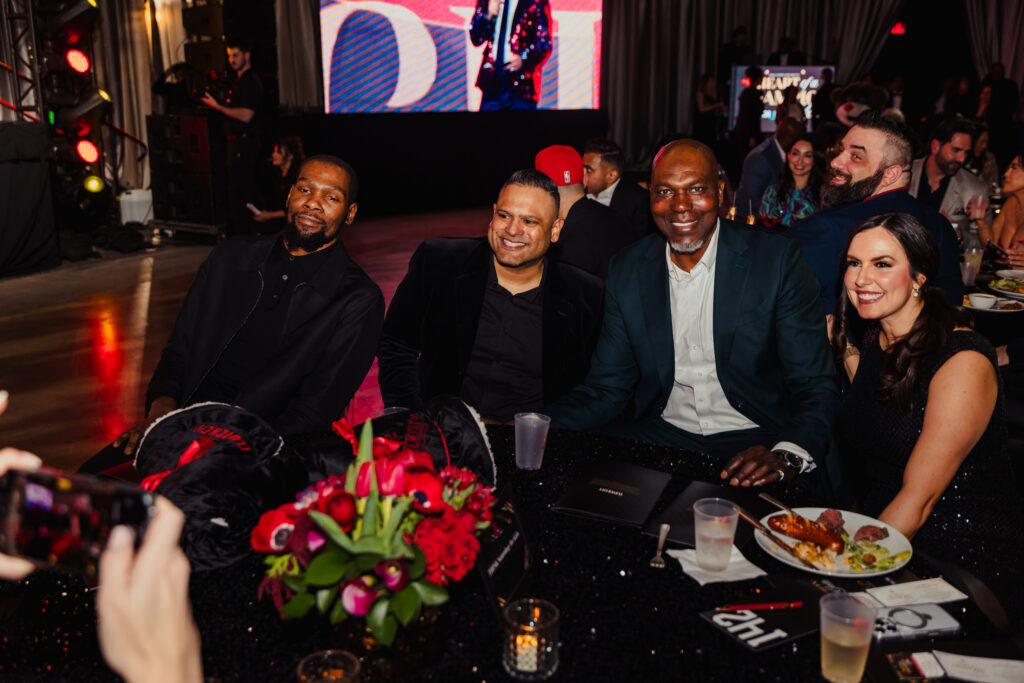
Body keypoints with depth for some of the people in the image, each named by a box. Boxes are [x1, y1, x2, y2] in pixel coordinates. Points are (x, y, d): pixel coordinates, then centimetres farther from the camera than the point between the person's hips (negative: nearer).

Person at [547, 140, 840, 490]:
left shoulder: (778, 260, -6)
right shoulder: (627, 270, 3)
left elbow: (817, 387, -7)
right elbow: (606, 389, 6)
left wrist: (787, 456, -28)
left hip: (753, 445, -2)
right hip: (659, 435, 2)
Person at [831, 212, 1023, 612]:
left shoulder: (964, 361, -16)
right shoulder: (873, 342, 7)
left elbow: (919, 497, -18)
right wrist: (844, 350, 10)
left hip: (963, 561, -7)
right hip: (879, 538, 7)